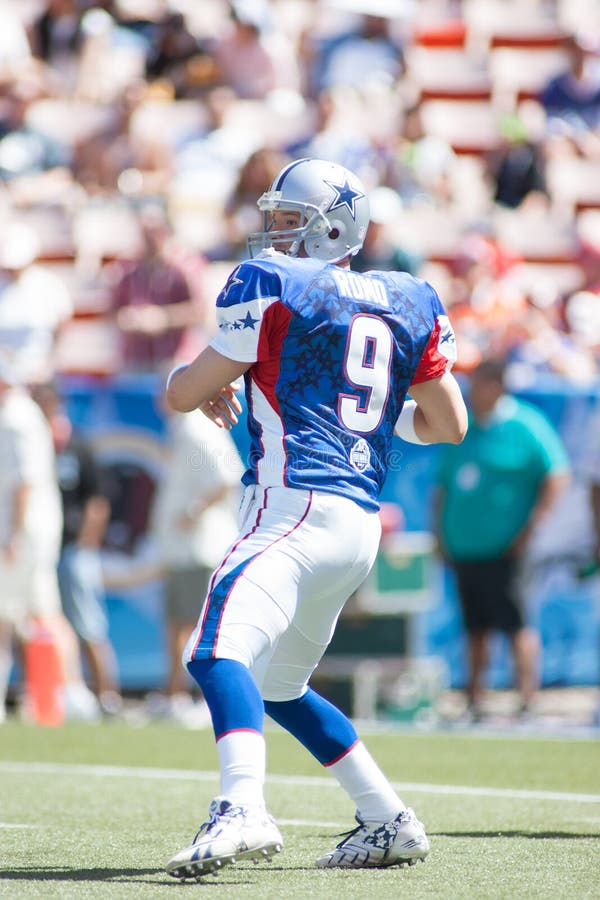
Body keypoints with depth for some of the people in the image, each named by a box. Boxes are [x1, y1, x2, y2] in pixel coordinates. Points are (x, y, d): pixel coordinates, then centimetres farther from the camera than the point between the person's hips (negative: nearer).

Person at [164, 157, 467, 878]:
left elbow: (183, 393, 2)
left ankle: (242, 811, -49)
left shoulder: (274, 286, -1)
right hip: (360, 526, 9)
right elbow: (450, 425, 22)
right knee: (278, 687, 25)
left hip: (297, 508, -8)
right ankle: (390, 823, 26)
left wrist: (189, 378, 26)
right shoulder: (408, 302, 18)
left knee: (220, 649, -27)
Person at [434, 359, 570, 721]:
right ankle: (474, 702, 12)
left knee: (515, 625, -10)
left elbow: (558, 476, -8)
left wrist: (530, 529, -12)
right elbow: (444, 485, 23)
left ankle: (527, 701, -9)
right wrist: (440, 534, 14)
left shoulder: (526, 426, -4)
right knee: (476, 629, 9)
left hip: (504, 551, -6)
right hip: (463, 549, 6)